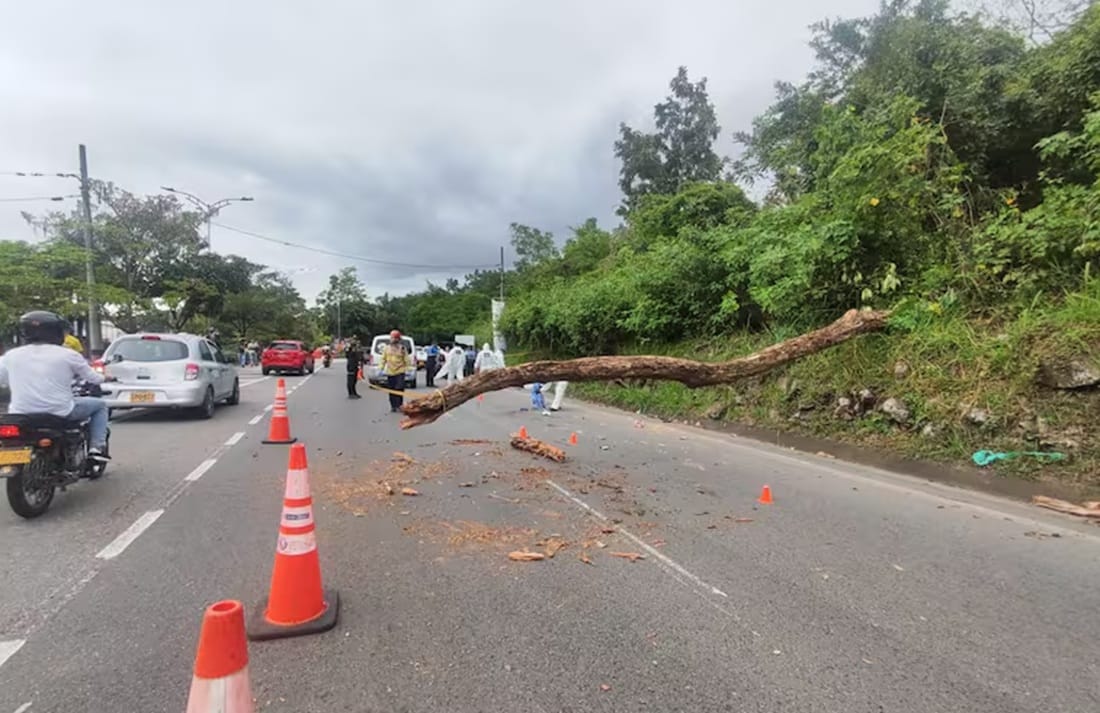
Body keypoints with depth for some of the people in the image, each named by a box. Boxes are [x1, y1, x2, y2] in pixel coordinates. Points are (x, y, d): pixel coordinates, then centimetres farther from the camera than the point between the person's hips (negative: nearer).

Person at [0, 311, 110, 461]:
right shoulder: (67, 355, -6)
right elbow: (92, 377, 5)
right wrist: (104, 379, 29)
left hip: (21, 416, 4)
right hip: (60, 413, -4)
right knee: (100, 405, 19)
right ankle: (97, 447, 5)